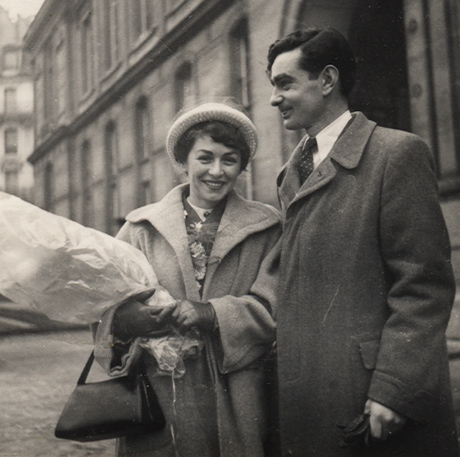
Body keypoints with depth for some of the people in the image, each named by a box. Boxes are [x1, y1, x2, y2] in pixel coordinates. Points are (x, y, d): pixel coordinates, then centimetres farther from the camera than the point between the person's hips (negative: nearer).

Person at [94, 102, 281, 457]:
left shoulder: (265, 228, 9)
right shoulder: (141, 227, 10)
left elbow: (273, 307, -1)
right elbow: (103, 301, 4)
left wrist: (211, 313, -17)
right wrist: (127, 317, -19)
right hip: (156, 398, 0)